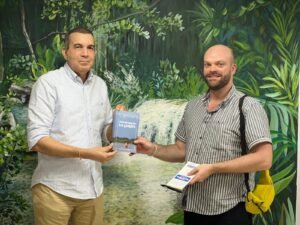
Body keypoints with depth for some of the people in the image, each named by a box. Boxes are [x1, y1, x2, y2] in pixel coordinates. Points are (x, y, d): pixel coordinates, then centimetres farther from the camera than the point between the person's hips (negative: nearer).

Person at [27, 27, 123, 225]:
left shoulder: (100, 85, 8)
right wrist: (85, 153, -22)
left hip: (93, 187, 5)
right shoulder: (48, 82, -8)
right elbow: (37, 140, -15)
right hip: (55, 189, -5)